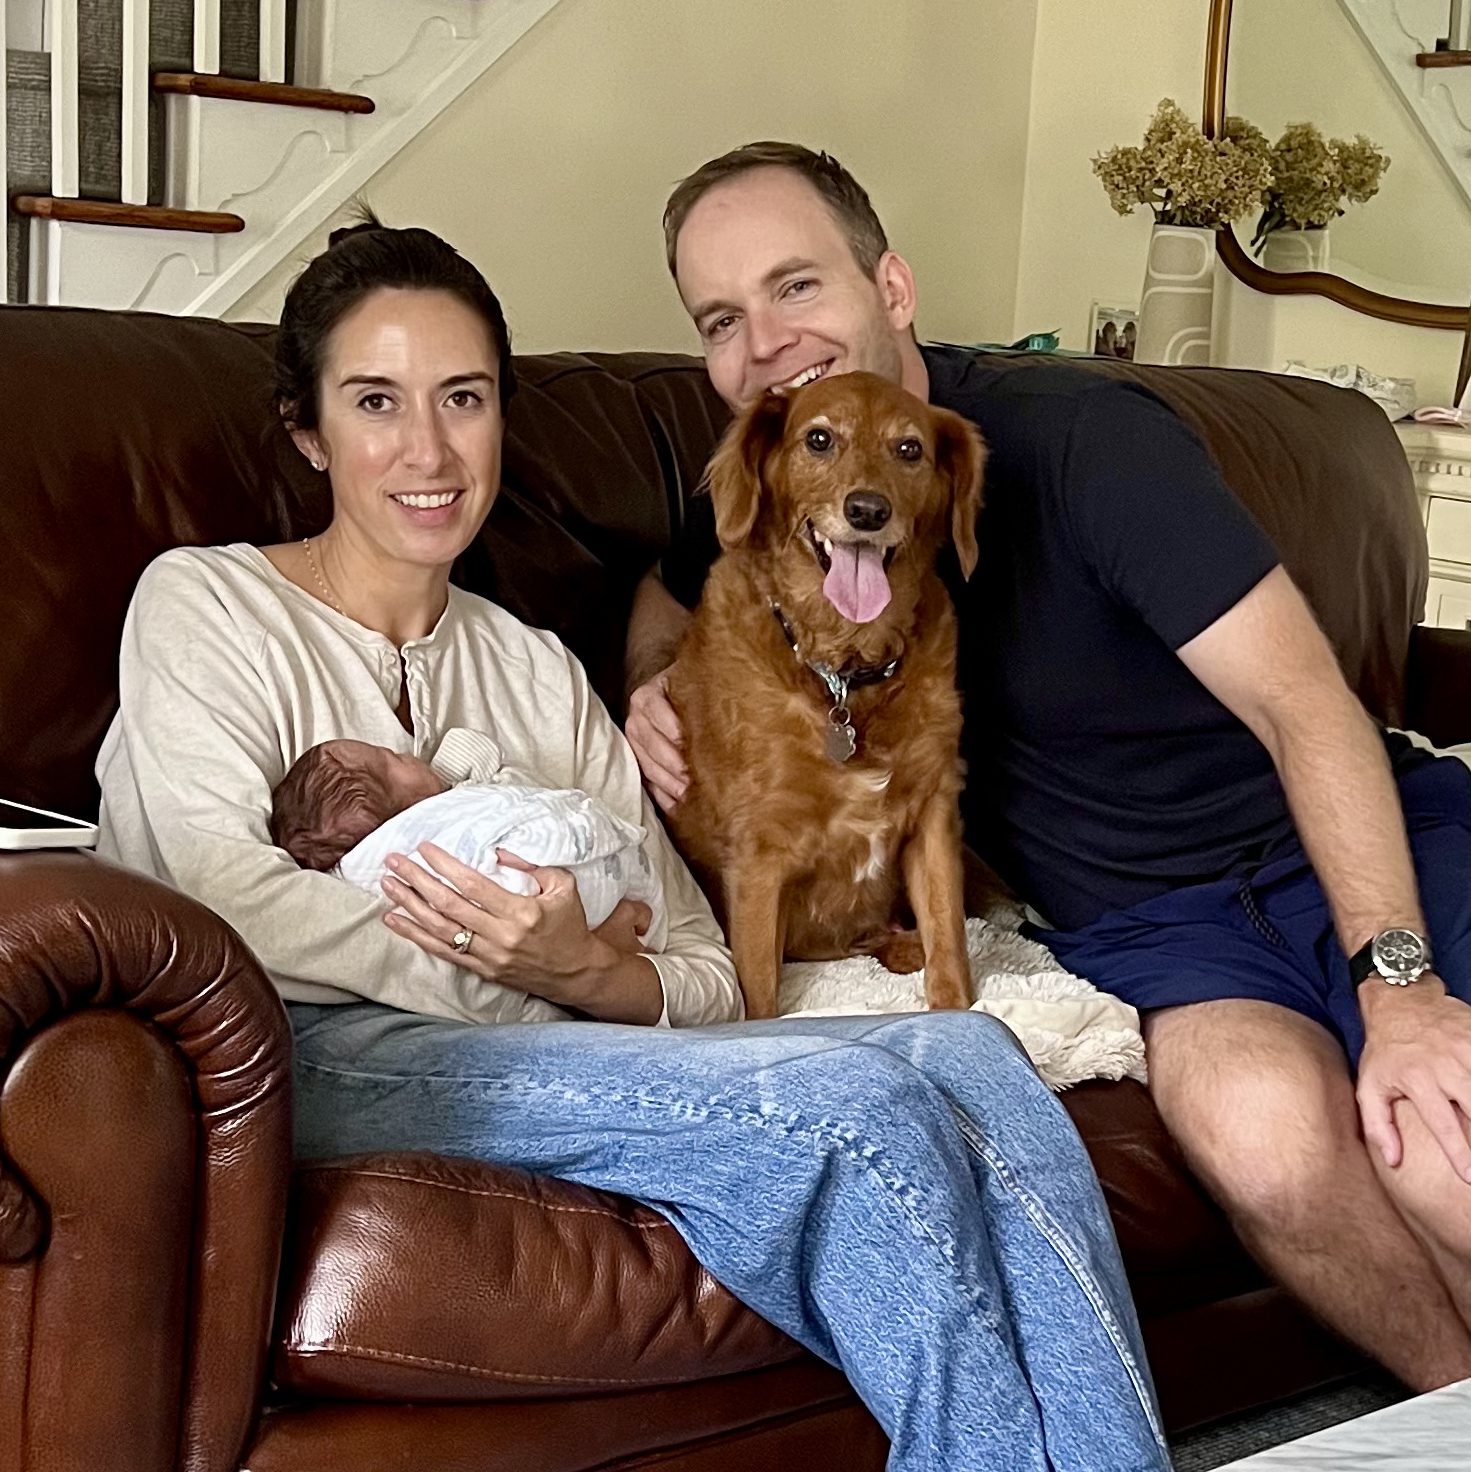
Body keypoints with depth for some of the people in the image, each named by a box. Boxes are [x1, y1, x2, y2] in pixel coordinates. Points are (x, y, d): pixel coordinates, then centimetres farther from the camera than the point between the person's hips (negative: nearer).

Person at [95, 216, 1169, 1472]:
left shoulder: (539, 673, 23)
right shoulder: (204, 602, 10)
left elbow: (707, 979, 12)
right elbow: (227, 895, -9)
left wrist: (588, 973, -13)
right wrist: (528, 988, -9)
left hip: (539, 1045, 5)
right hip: (311, 1064, -5)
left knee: (967, 1054, -22)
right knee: (859, 1106, -26)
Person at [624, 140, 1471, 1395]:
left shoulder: (1078, 435, -13)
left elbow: (1303, 701, -18)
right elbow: (673, 594, 28)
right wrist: (655, 685, 3)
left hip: (1362, 837, -3)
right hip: (1141, 916, 3)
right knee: (1261, 1130, -32)